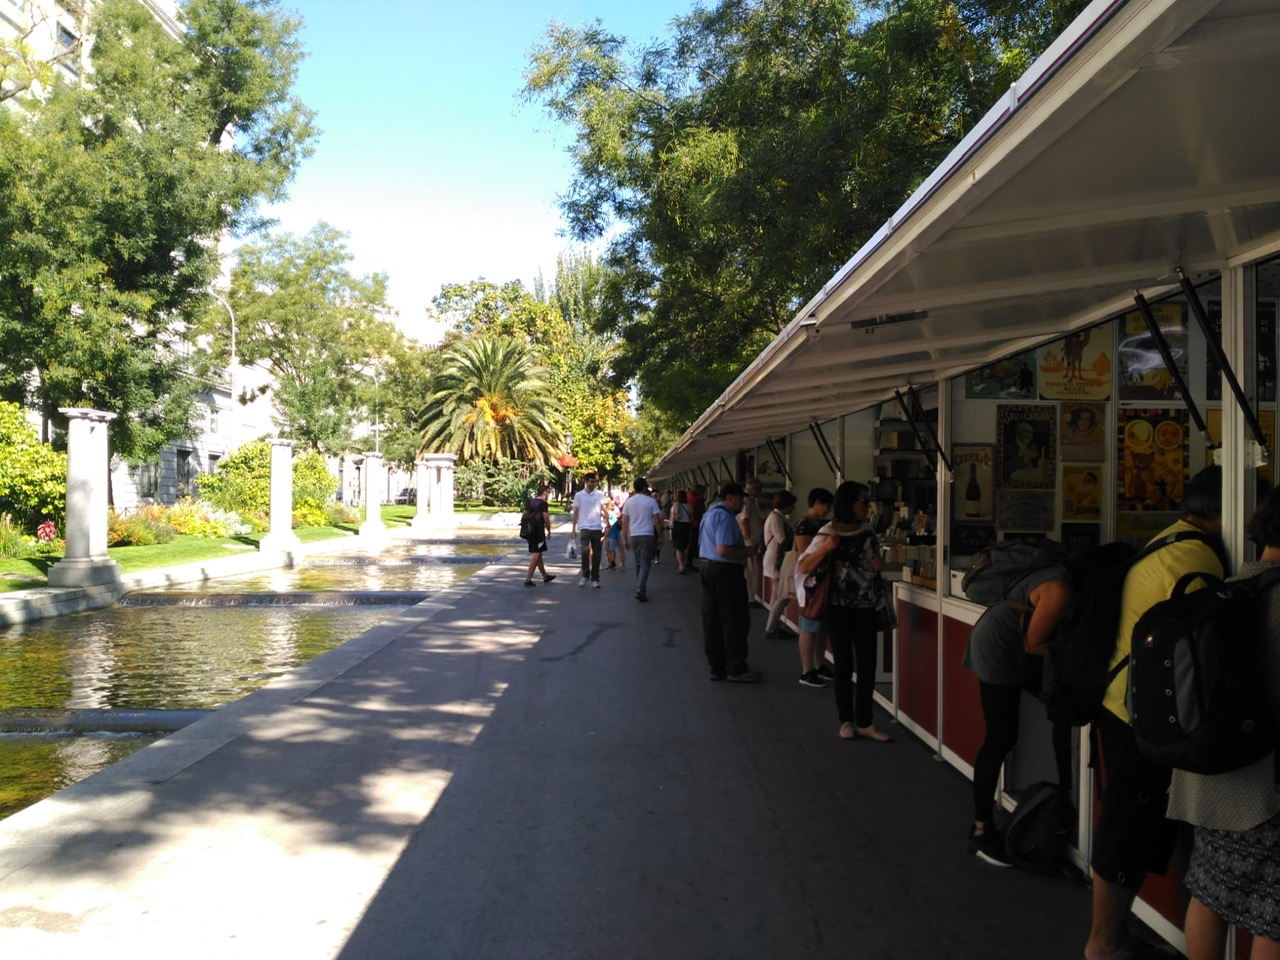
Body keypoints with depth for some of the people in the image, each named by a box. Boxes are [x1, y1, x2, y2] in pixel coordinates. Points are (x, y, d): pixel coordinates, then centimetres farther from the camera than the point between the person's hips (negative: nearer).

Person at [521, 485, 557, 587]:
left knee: (538, 555, 17)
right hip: (539, 532, -8)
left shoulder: (530, 502, 11)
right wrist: (549, 532, 0)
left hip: (530, 531, 8)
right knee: (536, 555, -5)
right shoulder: (543, 503, -10)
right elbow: (546, 519, -12)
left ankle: (545, 576, 30)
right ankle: (528, 579, -10)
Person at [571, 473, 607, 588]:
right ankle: (585, 575, -2)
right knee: (585, 551, -16)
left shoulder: (600, 495, 5)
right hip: (584, 528, -1)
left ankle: (595, 578, 14)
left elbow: (604, 510, 5)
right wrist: (573, 528, 3)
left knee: (596, 554, 5)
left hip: (596, 528, 2)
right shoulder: (579, 495, 4)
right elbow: (575, 512, 6)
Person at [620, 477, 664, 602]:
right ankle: (640, 589, -21)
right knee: (645, 563, -5)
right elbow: (657, 521, -5)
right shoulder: (651, 501, -4)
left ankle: (641, 589, 20)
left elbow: (624, 522, 4)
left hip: (634, 536, 4)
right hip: (647, 535, -4)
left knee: (638, 563, 15)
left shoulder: (628, 502, 4)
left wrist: (625, 539, 10)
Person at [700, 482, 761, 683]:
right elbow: (723, 550, -26)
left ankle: (716, 667, 15)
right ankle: (736, 669, 4)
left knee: (712, 621, 10)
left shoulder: (710, 513, 16)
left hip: (709, 568, 10)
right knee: (735, 621, -2)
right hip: (725, 571, -10)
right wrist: (747, 551, -12)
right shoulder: (725, 516, -17)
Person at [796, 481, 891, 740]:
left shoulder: (868, 530, 5)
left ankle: (865, 722, 12)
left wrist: (880, 564, -1)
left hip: (866, 608, 4)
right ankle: (846, 721, 16)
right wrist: (826, 548, -26)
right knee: (844, 666, 3)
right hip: (840, 609, -4)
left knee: (867, 666, 4)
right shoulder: (828, 533, -8)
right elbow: (802, 568, -13)